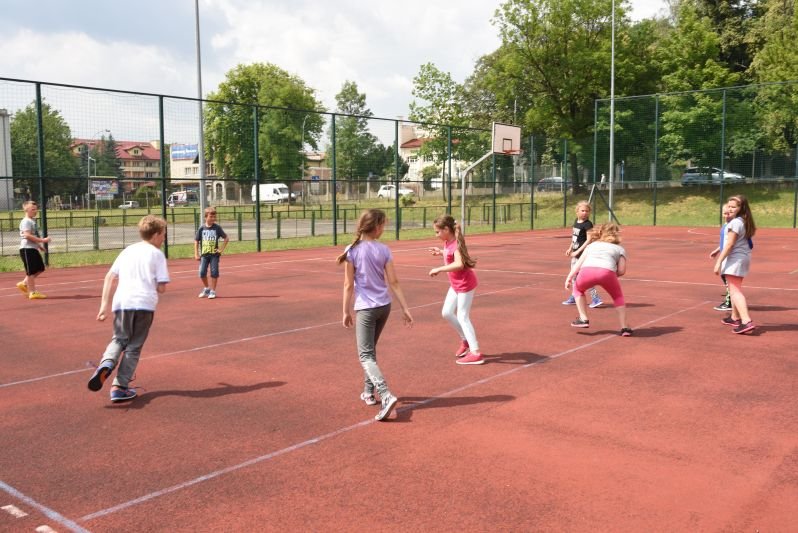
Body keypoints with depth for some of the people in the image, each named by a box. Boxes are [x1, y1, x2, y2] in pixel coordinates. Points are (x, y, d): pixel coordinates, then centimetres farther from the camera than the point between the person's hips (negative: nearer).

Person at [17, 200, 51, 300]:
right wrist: (42, 240, -26)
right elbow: (27, 235, -25)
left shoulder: (33, 221, 17)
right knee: (31, 271, -5)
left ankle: (23, 284, 23)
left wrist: (39, 245, 19)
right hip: (27, 249, -10)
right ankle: (32, 292, 1)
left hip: (33, 248, 10)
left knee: (40, 268, 14)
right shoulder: (26, 221, -14)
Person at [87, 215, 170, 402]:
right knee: (134, 347, 7)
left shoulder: (128, 250, 19)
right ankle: (120, 387, 5)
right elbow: (161, 288, -1)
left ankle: (106, 364, -9)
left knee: (119, 339, 20)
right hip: (145, 303, -4)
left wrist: (105, 304, 14)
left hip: (122, 302, 4)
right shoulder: (157, 254, 5)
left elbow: (110, 277, 13)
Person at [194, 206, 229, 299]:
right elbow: (196, 241, 6)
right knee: (202, 272, -2)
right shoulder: (202, 228, 0)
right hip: (204, 254, 1)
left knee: (214, 273, -1)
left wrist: (222, 249, -2)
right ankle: (206, 288, 21)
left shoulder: (217, 228, -3)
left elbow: (226, 238, 3)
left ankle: (213, 291, 12)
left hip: (214, 254, -1)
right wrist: (196, 254, 1)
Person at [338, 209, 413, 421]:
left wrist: (346, 311, 2)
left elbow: (349, 285, -7)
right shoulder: (384, 250, -1)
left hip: (365, 308, -4)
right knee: (370, 350, 23)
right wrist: (405, 309, 3)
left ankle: (386, 395, -23)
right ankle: (369, 392, 28)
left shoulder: (352, 250, -9)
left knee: (366, 355, -5)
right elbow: (394, 282, -2)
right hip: (384, 306, 4)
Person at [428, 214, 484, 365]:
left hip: (465, 283, -9)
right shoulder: (447, 242, 1)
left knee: (462, 317, -6)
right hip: (455, 284, 9)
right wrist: (441, 252, 13)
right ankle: (465, 340, 26)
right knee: (447, 312, 11)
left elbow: (459, 264, -42)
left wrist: (439, 269, -38)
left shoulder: (456, 243, -25)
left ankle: (475, 353, -1)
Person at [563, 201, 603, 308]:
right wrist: (570, 248, 14)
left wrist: (578, 251, -22)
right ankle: (574, 297, 31)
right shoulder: (576, 221, 9)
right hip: (576, 253, 9)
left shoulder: (588, 224, -15)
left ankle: (596, 298, -9)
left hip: (583, 254, -9)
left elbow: (589, 240, -20)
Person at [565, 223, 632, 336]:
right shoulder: (619, 248, 31)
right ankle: (624, 328, 20)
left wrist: (569, 277, 20)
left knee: (578, 289, 33)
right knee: (618, 296, 27)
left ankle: (583, 319, 23)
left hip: (587, 271, 1)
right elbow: (621, 271, 17)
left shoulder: (592, 245, 37)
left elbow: (579, 263, 23)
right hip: (606, 271, -1)